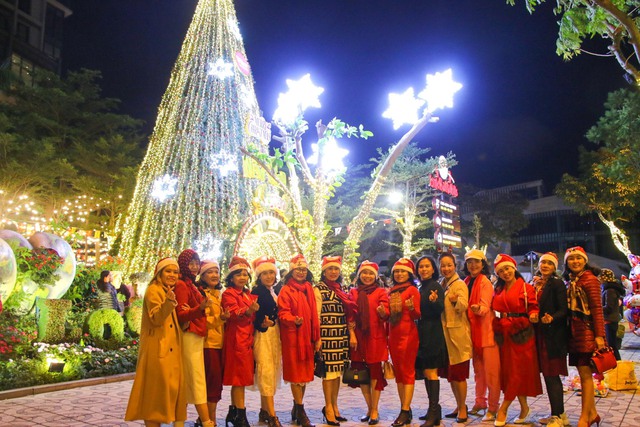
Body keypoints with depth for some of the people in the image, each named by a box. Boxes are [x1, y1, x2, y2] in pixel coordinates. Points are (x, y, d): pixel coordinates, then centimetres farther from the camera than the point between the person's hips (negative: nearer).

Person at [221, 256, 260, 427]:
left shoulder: (249, 295, 19)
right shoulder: (229, 293, -6)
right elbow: (232, 313, -21)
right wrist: (247, 311, -39)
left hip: (247, 338, 8)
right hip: (236, 339, -8)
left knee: (239, 377, 12)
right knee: (240, 376, -8)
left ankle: (233, 412, 20)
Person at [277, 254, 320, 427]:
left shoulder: (309, 289, 12)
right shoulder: (286, 290, -5)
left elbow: (314, 314, 12)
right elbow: (283, 313, -12)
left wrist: (317, 337, 9)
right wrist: (294, 320, -32)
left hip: (307, 336, 6)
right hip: (292, 336, -6)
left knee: (305, 372, 11)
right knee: (296, 372, 0)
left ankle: (297, 408, 25)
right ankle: (301, 412, 9)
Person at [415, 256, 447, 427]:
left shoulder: (436, 287, -8)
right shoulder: (421, 288, 16)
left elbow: (440, 310, -18)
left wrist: (435, 300, -36)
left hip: (432, 334, -9)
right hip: (423, 333, 9)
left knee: (431, 371, -9)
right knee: (426, 372, 12)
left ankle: (434, 412, -6)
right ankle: (433, 410, 20)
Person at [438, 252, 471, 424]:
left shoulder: (460, 284, -10)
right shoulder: (441, 285, 11)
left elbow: (463, 306, -25)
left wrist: (456, 301, -46)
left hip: (458, 334, -7)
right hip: (446, 333, 7)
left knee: (459, 374, -1)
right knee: (450, 374, 14)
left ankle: (463, 409, 12)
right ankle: (459, 406, 27)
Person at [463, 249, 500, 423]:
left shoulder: (485, 282, -10)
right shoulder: (467, 282, 10)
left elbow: (485, 307, -17)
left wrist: (478, 309, -38)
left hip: (487, 330, -7)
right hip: (473, 330, 7)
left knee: (490, 371, -3)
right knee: (478, 370, 16)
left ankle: (492, 408, 5)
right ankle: (480, 402, 27)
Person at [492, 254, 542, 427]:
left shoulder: (526, 288, -2)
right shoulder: (498, 290, 14)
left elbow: (533, 307, -6)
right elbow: (495, 309, 14)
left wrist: (533, 315, -25)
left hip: (521, 333, -5)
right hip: (504, 333, 5)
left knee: (518, 370, -3)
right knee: (507, 370, 7)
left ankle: (503, 409, 4)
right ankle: (524, 407, 21)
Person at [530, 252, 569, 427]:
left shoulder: (557, 283, -7)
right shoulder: (535, 284, 13)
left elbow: (563, 310, -12)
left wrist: (552, 318, -29)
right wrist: (532, 318, -2)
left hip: (553, 335, -7)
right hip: (539, 334, 7)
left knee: (552, 375, -4)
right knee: (548, 375, 11)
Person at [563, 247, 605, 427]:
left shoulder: (589, 279, -9)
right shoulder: (571, 281, 14)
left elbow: (597, 308, -13)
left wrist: (599, 335, -17)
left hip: (586, 331, -8)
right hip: (574, 331, 8)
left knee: (585, 373, -3)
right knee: (583, 373, 13)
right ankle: (592, 412, 24)